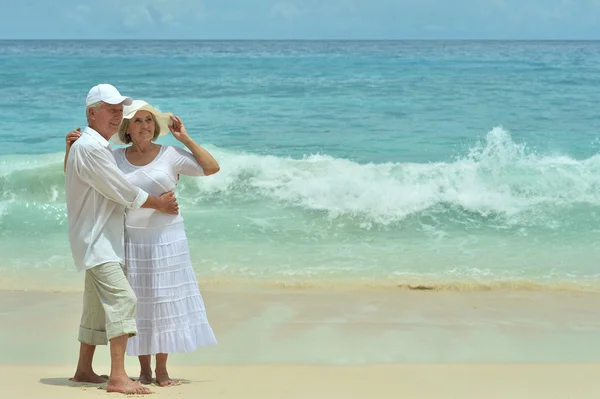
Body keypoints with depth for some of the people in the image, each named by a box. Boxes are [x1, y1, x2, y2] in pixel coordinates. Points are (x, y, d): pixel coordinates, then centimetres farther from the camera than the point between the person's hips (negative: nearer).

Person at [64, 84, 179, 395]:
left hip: (100, 239, 11)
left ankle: (84, 370, 29)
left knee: (97, 306, 17)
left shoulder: (98, 146, 16)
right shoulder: (90, 147, -17)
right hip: (95, 238, -11)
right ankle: (118, 377, -25)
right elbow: (123, 192, -16)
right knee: (121, 299, -20)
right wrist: (158, 203, -4)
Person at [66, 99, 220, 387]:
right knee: (137, 304, 4)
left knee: (164, 301, 0)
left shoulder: (171, 155, -1)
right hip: (130, 242, 1)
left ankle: (162, 369, 8)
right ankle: (144, 369, 13)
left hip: (165, 240, -1)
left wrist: (185, 138, -6)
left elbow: (212, 168, -6)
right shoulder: (115, 159, 4)